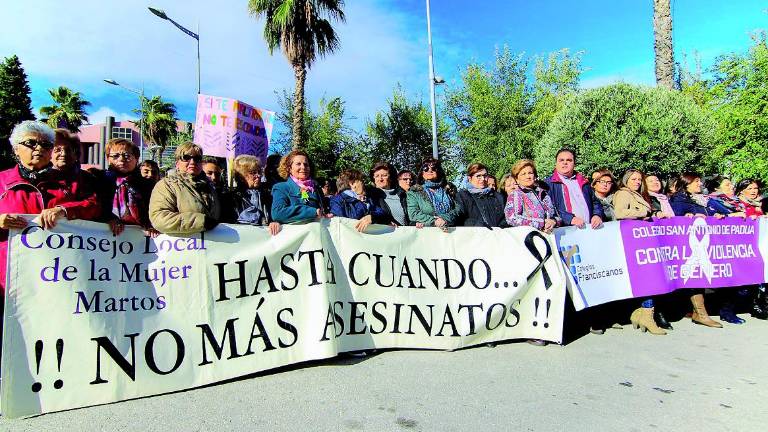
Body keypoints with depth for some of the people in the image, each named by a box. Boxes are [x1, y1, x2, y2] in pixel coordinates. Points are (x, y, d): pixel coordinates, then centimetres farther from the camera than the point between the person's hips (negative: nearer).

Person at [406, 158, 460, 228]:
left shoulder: (449, 188, 14)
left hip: (449, 229, 0)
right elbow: (413, 214, -3)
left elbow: (458, 209, 6)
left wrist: (444, 219, -11)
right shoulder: (414, 191, 8)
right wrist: (433, 221, -14)